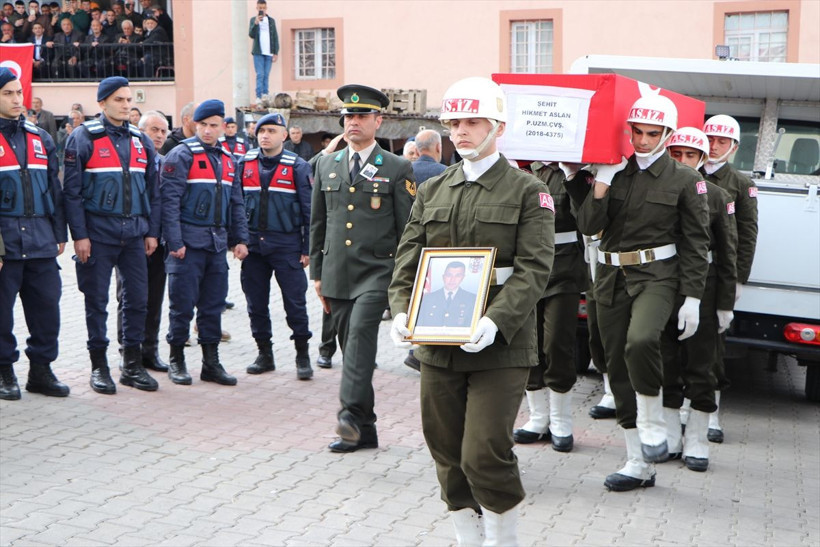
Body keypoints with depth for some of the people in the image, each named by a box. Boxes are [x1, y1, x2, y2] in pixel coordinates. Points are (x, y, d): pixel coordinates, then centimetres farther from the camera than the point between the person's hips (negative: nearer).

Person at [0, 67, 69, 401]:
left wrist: (59, 232, 14)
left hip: (40, 238, 5)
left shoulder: (40, 138, 15)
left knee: (46, 302, 5)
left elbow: (54, 188, 18)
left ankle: (41, 369, 16)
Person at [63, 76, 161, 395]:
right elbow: (72, 190, -7)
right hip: (97, 234, -4)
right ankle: (99, 366, 12)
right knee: (97, 300, 2)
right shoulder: (84, 138, -4)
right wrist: (79, 235, -12)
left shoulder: (141, 141, 11)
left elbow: (152, 190, 15)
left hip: (134, 233, 4)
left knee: (138, 298, 5)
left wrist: (152, 231, 9)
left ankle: (133, 365, 16)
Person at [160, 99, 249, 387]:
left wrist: (240, 239, 11)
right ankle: (176, 360, 12)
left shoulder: (227, 159, 14)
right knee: (183, 303, -1)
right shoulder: (182, 155, -6)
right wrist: (174, 241, -17)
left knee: (214, 304, 9)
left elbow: (236, 203, 19)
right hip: (188, 242, -6)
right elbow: (170, 199, -12)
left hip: (217, 243, 6)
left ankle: (211, 363, 16)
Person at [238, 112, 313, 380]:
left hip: (287, 245, -3)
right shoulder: (244, 164, 7)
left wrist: (308, 248, -4)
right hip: (252, 245, 3)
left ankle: (302, 355, 11)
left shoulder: (298, 166, -1)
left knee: (295, 302, -1)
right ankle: (264, 353, 20)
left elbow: (309, 210, 0)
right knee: (256, 303, 8)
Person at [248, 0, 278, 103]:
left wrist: (276, 52, 5)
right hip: (258, 52, -2)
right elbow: (251, 34, -5)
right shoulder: (253, 20, 6)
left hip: (269, 53, 2)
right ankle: (258, 97, -14)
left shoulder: (271, 20, 12)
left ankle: (265, 96, 3)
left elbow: (275, 37, 11)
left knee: (266, 76, 2)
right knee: (260, 75, -10)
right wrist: (255, 23, -20)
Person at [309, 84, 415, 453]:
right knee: (351, 345, 7)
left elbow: (408, 230, 0)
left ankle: (352, 414, -28)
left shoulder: (397, 169, 0)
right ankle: (364, 431, 14)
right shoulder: (326, 166, 13)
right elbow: (318, 224, 17)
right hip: (337, 273, 4)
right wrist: (317, 273, 13)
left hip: (377, 272, -4)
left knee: (361, 333, -24)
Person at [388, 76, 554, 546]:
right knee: (448, 455, 10)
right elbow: (408, 261, 10)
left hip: (500, 349, -5)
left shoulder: (528, 192, -1)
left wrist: (495, 321, -24)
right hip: (438, 346, 5)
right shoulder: (432, 191, 14)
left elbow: (533, 269, -10)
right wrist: (402, 311, -9)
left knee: (485, 455, -8)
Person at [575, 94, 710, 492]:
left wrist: (692, 299, -7)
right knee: (617, 367, 6)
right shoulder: (614, 172, 7)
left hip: (656, 276, -4)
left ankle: (653, 426, -7)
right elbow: (588, 226, -1)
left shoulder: (685, 180, -1)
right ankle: (639, 465, 18)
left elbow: (696, 243, -1)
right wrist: (602, 182, -12)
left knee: (641, 341, -33)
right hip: (611, 278, 5)